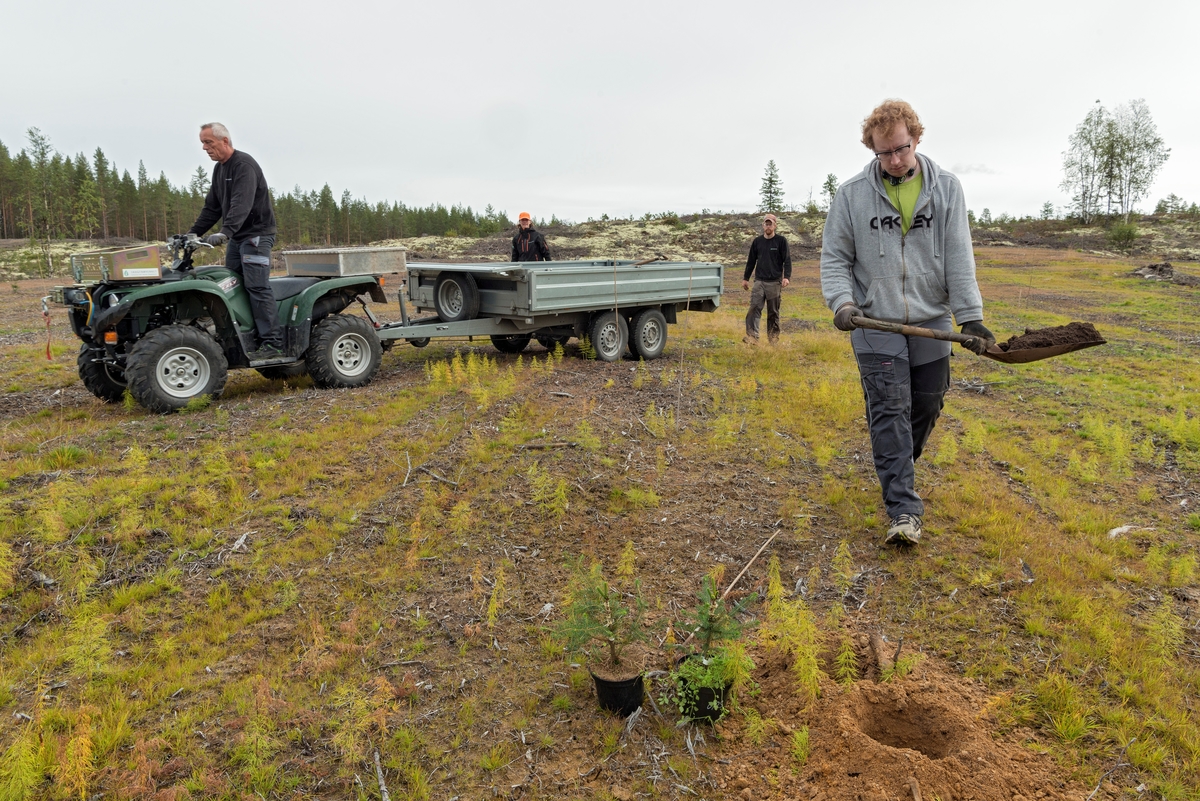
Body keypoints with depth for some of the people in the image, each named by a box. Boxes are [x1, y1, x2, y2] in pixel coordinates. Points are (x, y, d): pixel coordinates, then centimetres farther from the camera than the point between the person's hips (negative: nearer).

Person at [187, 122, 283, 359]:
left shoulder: (244, 165, -13)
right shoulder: (219, 169, 16)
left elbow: (241, 204, -27)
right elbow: (212, 207, 19)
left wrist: (225, 232, -39)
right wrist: (193, 233, 11)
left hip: (256, 234, -10)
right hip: (236, 237, 10)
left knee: (257, 287, -15)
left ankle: (272, 344, -15)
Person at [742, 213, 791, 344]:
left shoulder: (781, 241, 2)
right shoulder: (757, 241, 10)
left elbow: (787, 260, -3)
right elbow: (751, 261, 17)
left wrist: (787, 277, -16)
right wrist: (745, 278, 15)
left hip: (775, 283, -2)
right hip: (759, 281, 2)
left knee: (773, 313, 5)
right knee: (754, 308, -13)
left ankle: (773, 338, 14)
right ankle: (752, 337, -20)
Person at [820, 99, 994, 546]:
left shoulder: (946, 189, 2)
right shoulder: (852, 195, -1)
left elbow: (959, 259, -3)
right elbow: (834, 258, 2)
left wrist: (971, 317, -11)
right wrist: (842, 301, -16)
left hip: (931, 323, 2)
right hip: (876, 324, -2)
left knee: (927, 405, 11)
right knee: (889, 410, -7)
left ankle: (896, 470, 38)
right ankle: (904, 509, -4)